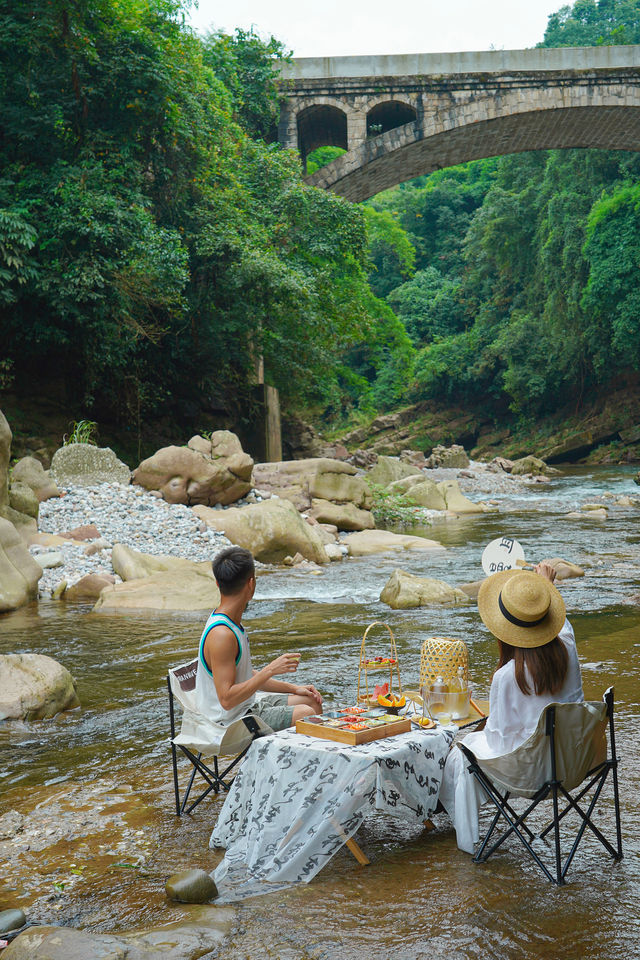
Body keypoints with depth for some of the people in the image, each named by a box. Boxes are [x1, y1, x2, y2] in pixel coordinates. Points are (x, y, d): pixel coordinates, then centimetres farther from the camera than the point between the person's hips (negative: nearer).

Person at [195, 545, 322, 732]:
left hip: (248, 704, 11)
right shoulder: (221, 634, -27)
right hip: (230, 722, -11)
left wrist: (293, 688, 11)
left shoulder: (232, 622, 6)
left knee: (312, 701, 14)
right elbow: (227, 699, -29)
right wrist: (270, 670, -25)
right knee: (306, 713, -18)